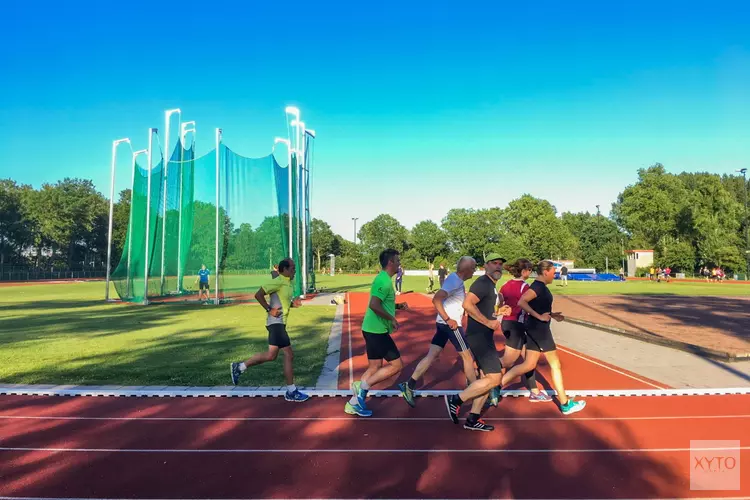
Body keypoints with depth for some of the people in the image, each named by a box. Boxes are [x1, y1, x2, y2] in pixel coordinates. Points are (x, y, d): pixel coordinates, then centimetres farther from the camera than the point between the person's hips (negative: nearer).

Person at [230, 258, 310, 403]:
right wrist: (269, 310, -20)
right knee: (289, 355, -6)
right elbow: (258, 295, -19)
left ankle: (239, 367, 23)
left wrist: (292, 304, 7)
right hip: (276, 322, -10)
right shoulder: (277, 281, -15)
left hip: (279, 323, 10)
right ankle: (291, 392, 3)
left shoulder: (287, 283, 14)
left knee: (271, 355, 14)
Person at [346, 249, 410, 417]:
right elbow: (374, 305, -29)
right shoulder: (384, 280, -17)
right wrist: (392, 319, -19)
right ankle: (363, 386, -1)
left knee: (374, 367, 15)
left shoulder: (384, 279, 15)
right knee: (397, 365, -4)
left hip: (374, 329, 10)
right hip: (377, 330, -10)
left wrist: (398, 306, 14)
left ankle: (353, 403, 20)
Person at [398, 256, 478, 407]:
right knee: (467, 356, 5)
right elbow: (436, 299, -27)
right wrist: (448, 319, -25)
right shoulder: (455, 281, -17)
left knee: (432, 355, 6)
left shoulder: (457, 280, 14)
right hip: (450, 324, -9)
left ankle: (409, 386, 4)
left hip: (443, 323, 9)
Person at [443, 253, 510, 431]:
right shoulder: (483, 282, -13)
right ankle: (456, 399, -1)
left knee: (488, 378, 12)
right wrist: (489, 322, -22)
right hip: (478, 336, -10)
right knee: (494, 378, -11)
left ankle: (473, 419, 20)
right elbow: (467, 304, -27)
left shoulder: (491, 286, 18)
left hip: (483, 336, 10)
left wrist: (498, 312, 13)